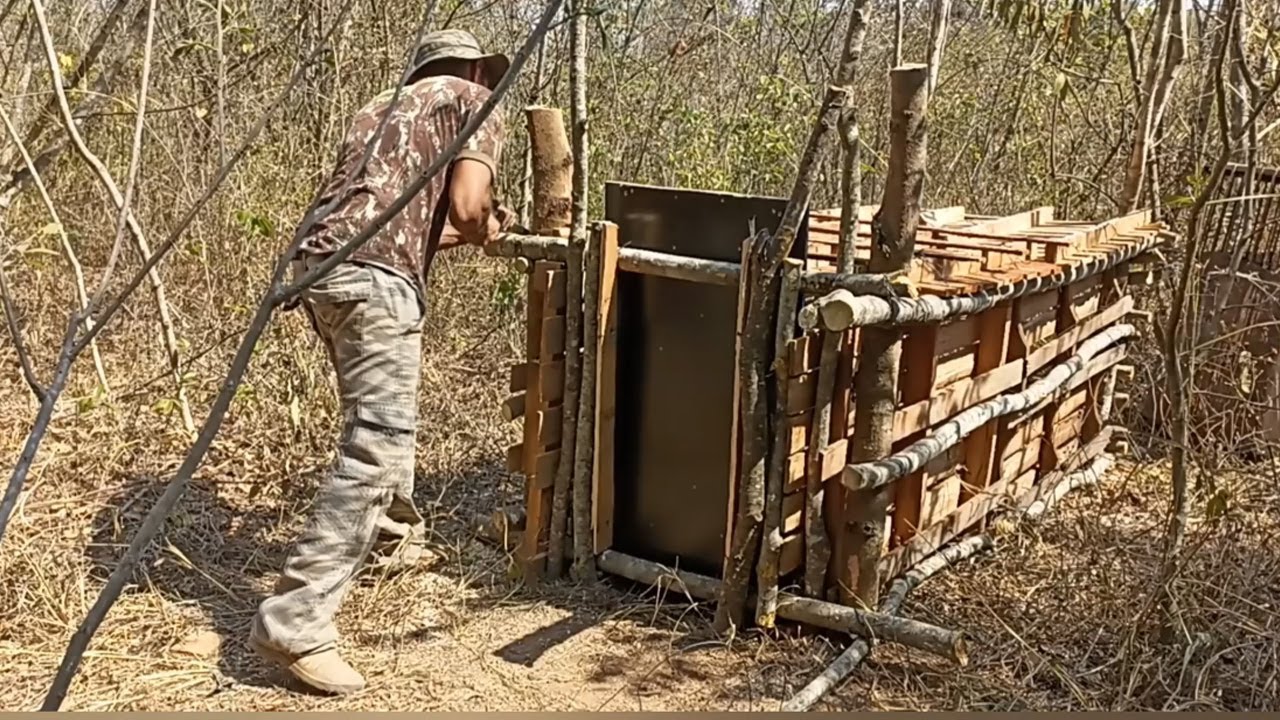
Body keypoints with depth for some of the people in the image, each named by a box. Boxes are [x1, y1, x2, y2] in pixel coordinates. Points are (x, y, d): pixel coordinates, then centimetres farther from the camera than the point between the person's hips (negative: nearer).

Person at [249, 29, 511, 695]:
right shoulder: (475, 101, 11)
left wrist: (466, 233, 39)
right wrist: (482, 230, 17)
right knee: (377, 445, -11)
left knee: (379, 419, 27)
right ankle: (294, 621, -15)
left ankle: (393, 537, 45)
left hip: (321, 263, 9)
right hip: (372, 275, -9)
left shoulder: (384, 105, 32)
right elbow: (466, 205, -5)